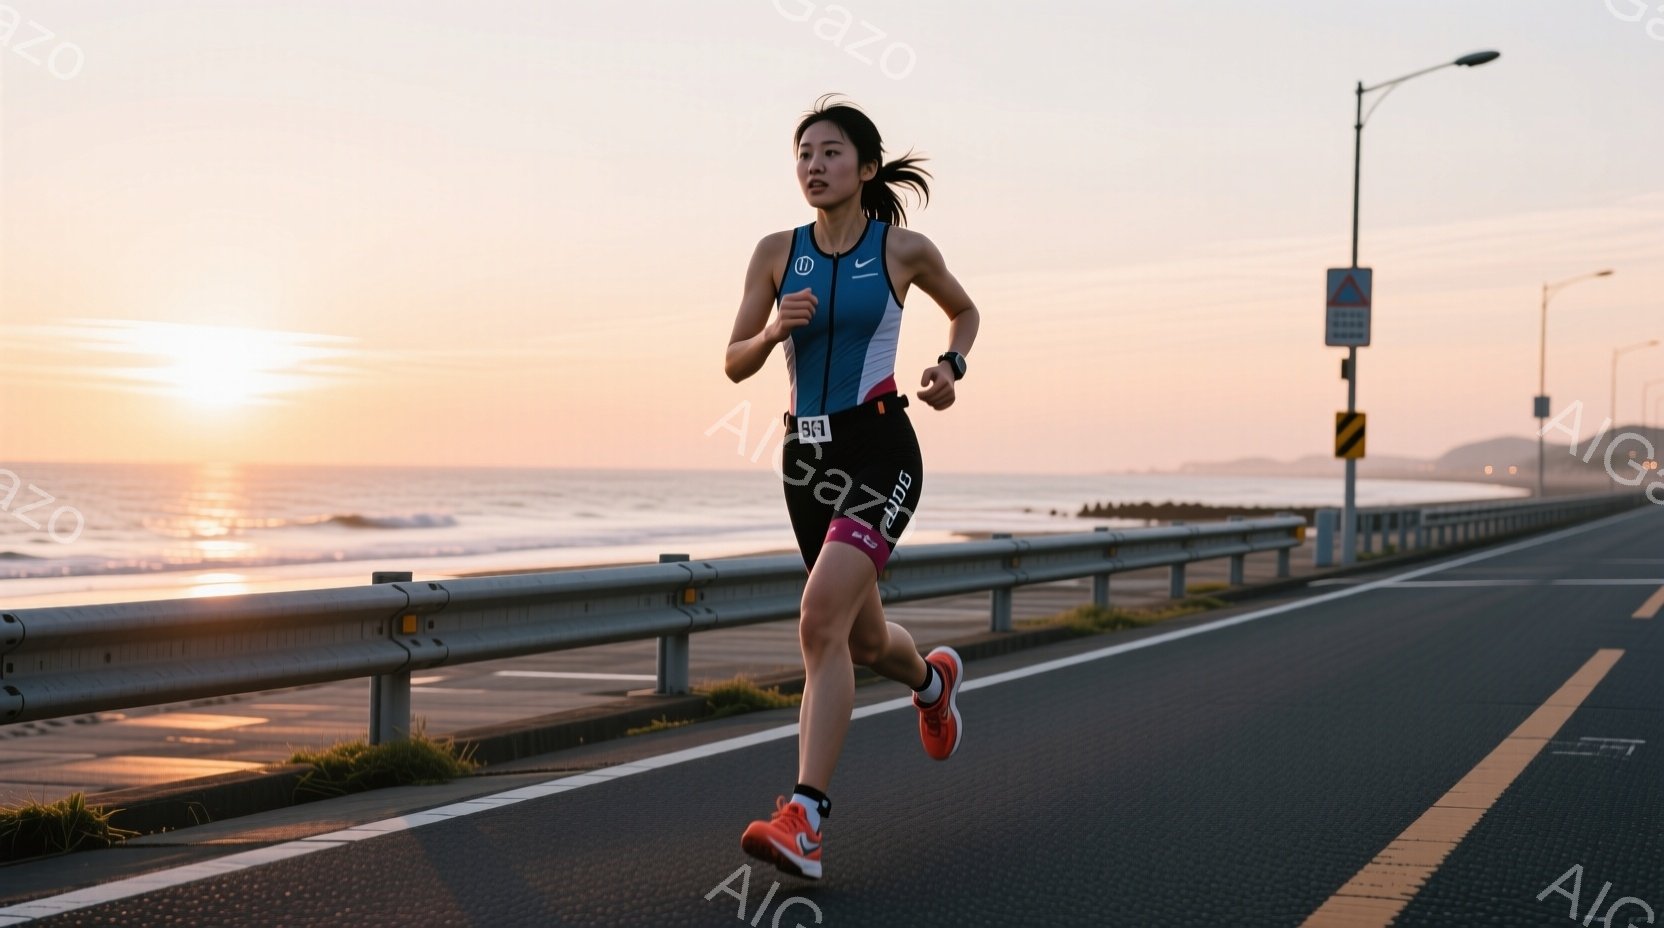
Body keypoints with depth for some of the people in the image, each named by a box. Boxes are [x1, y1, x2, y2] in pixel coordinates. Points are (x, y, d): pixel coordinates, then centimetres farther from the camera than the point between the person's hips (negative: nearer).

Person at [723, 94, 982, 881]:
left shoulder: (904, 250, -1)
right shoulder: (777, 252, 4)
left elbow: (963, 311, 19)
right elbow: (735, 364, 5)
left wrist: (951, 366, -1)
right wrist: (777, 327, -15)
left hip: (878, 450, -5)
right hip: (806, 455, 5)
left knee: (821, 621, -23)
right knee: (865, 641, 17)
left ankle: (803, 817, -23)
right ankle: (933, 678, 53)